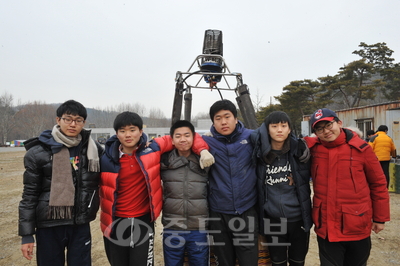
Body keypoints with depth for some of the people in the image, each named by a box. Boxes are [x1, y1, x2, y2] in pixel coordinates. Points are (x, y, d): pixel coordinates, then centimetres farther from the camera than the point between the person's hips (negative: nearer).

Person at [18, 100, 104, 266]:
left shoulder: (93, 149, 0)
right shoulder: (39, 152, -6)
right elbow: (30, 194, -2)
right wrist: (26, 234, -2)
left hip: (80, 225, 2)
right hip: (48, 226, -1)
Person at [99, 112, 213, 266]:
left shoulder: (153, 149, -8)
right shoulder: (107, 159, -7)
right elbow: (105, 190, 6)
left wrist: (203, 150, -11)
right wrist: (106, 219, 7)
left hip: (143, 220, -1)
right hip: (115, 222, 1)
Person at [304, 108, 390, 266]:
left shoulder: (361, 148, -9)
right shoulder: (312, 148, -5)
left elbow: (378, 184, 0)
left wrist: (380, 218, 5)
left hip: (357, 227, -1)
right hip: (325, 228, 1)